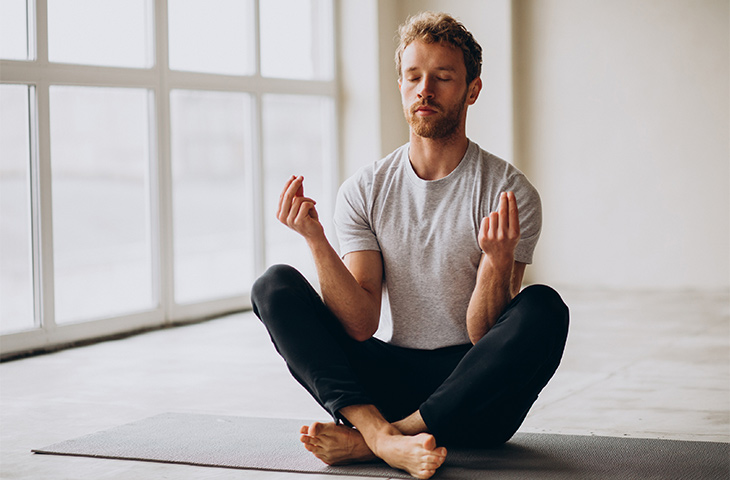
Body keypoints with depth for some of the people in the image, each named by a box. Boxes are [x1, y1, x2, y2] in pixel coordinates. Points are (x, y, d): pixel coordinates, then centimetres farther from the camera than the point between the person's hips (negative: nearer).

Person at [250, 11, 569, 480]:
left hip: (473, 395, -2)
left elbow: (485, 338, -11)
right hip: (392, 379, 3)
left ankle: (364, 439, -30)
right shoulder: (363, 191, 4)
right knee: (275, 286, -13)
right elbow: (360, 325, -6)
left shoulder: (510, 193, -5)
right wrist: (317, 242, -19)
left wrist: (498, 261, -29)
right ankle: (384, 436, -37)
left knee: (543, 308, -32)